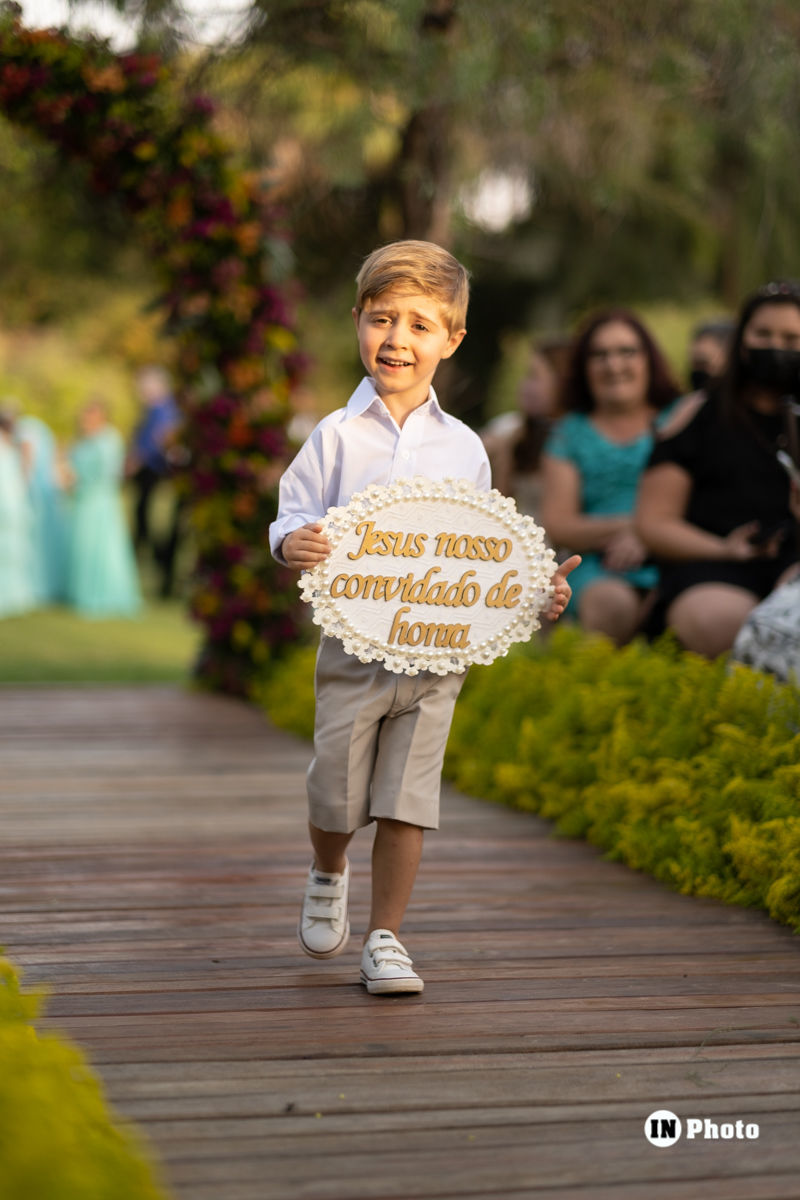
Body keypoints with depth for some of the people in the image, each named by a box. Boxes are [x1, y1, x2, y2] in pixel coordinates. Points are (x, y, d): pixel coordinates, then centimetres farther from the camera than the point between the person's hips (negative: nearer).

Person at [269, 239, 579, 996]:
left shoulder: (463, 448, 5)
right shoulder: (336, 437, 0)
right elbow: (293, 519, -2)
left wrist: (536, 591, -5)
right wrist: (292, 545, -25)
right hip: (352, 643, -1)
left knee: (406, 802, 1)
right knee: (336, 798, 8)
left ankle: (385, 939, 13)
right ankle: (328, 877, 40)